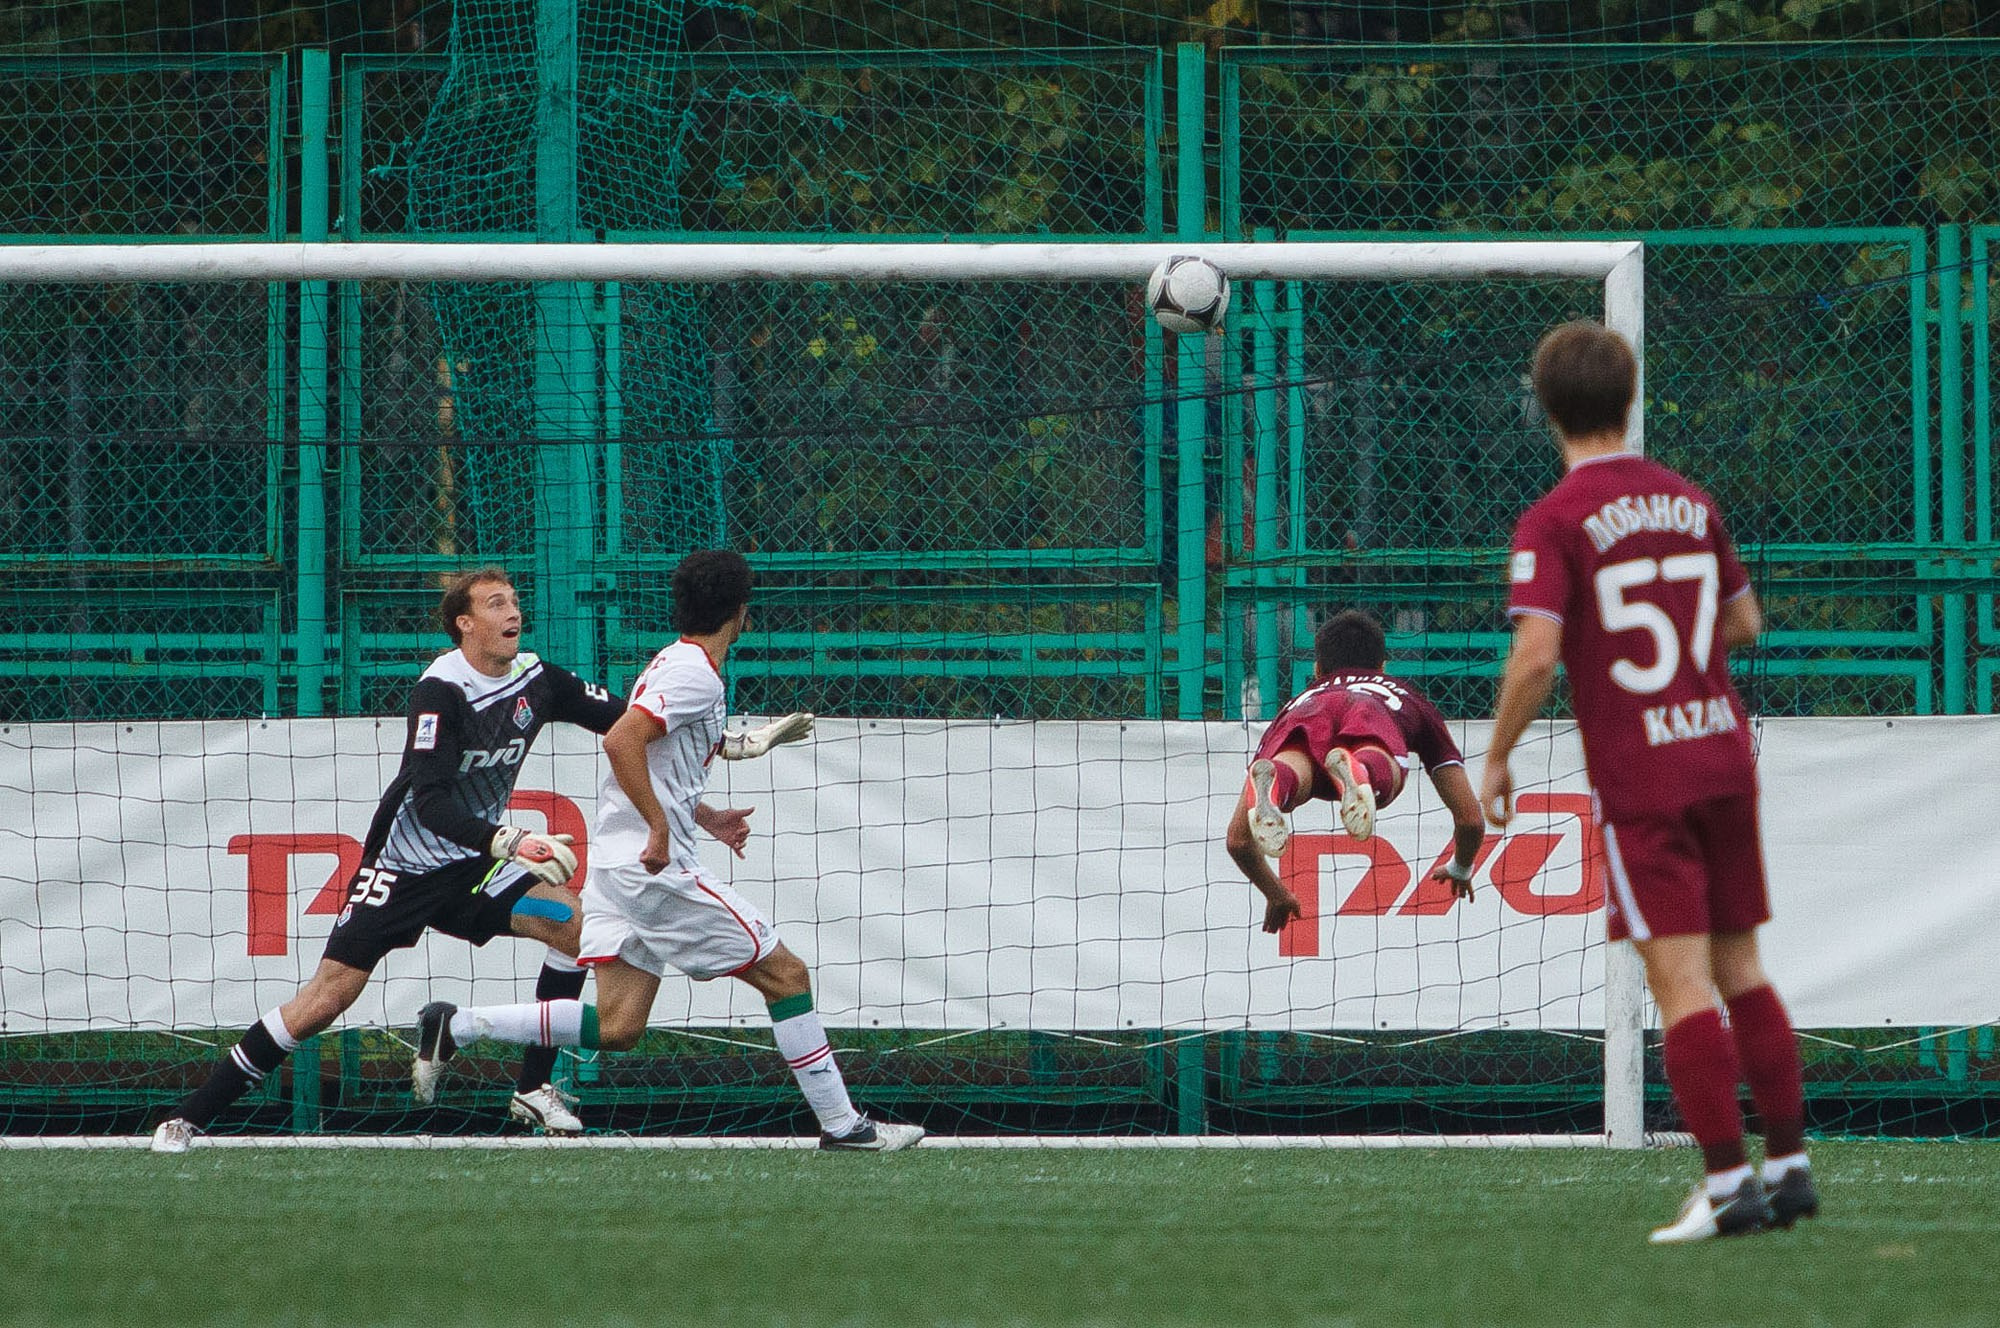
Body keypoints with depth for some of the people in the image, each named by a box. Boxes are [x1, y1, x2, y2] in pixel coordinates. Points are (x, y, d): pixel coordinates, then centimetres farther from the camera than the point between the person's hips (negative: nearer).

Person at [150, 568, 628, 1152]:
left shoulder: (536, 680, -2)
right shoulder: (441, 689, -21)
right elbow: (429, 803, -31)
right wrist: (509, 841, -43)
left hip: (472, 864, 6)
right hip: (404, 864, -6)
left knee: (570, 920, -16)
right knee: (326, 998, -12)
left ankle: (534, 1089, -6)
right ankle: (188, 1119, -5)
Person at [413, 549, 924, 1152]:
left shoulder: (673, 663, 18)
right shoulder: (695, 674, -13)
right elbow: (620, 742, -25)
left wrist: (707, 817, 26)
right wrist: (660, 829, -25)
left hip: (618, 863, 9)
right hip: (657, 869, -9)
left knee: (616, 1028, 4)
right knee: (785, 973, 0)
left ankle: (456, 1027, 0)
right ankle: (841, 1124, 3)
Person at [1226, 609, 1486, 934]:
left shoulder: (1295, 703, 47)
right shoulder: (1409, 698, 47)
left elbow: (1237, 837, 44)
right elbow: (1471, 819, 45)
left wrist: (1276, 895, 61)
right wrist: (1461, 869, 66)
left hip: (1300, 727, 1)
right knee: (1383, 778, -33)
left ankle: (1271, 784, -68)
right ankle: (1358, 773, -67)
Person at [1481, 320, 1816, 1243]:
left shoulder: (1554, 522, -9)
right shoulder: (1691, 503, 8)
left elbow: (1536, 655, -18)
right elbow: (1743, 622, 18)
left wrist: (1496, 759, -5)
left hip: (1640, 783, -5)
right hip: (1722, 753, 5)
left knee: (1681, 982, -6)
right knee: (1741, 968, 13)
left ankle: (1729, 1180, -10)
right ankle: (1789, 1163, 13)